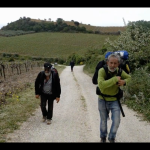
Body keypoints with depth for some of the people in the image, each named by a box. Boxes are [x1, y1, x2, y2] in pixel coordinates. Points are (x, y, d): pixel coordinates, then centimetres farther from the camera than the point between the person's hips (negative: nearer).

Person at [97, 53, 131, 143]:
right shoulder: (102, 71, -26)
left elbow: (129, 77, 5)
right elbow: (101, 85, -42)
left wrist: (124, 81, -18)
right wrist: (115, 79, -37)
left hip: (114, 100, 2)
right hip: (102, 100, -1)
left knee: (116, 121, -2)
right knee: (103, 120, 16)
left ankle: (111, 138, 25)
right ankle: (103, 137, 42)